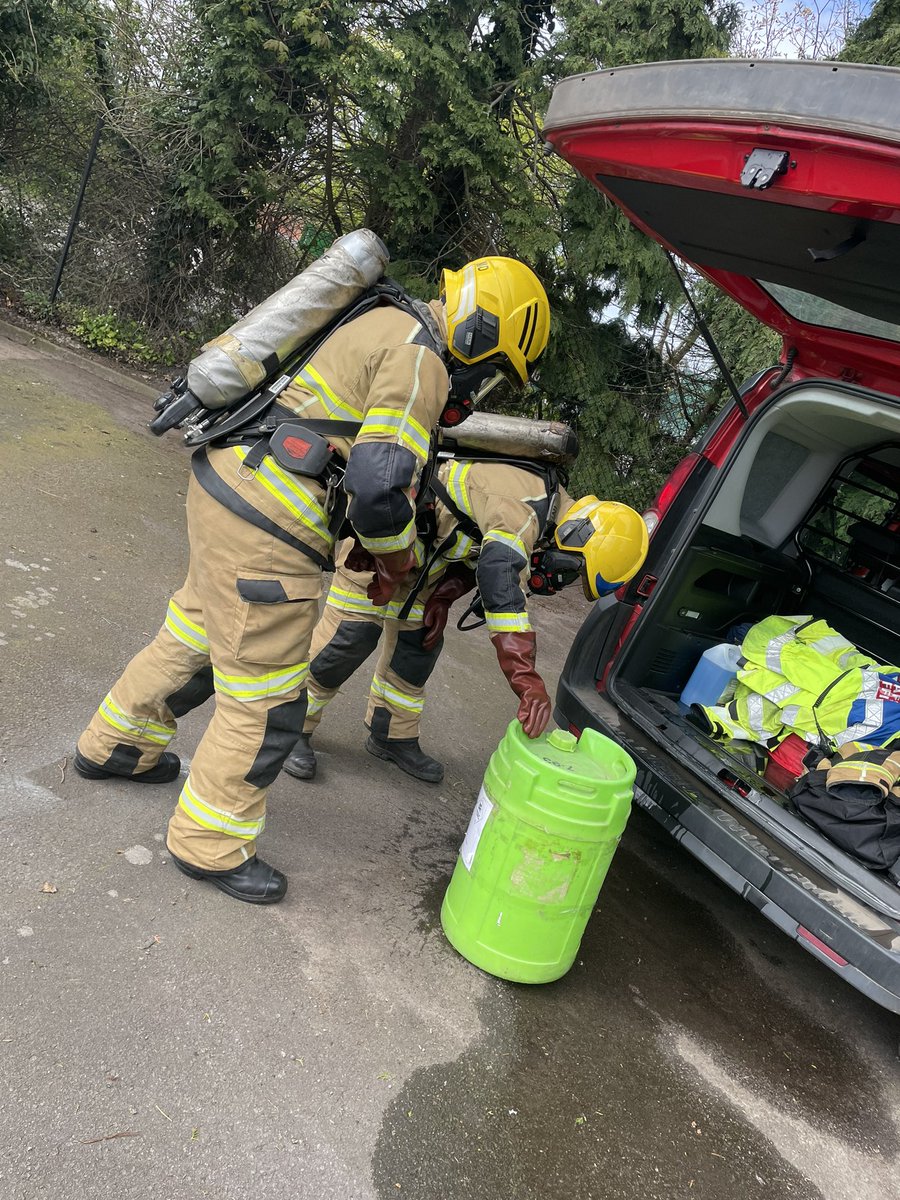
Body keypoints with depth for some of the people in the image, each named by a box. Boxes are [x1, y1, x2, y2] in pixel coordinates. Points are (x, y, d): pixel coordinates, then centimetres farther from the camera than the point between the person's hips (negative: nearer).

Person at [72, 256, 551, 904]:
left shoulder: (385, 326, 17)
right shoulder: (420, 360, -14)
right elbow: (380, 487, -24)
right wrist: (396, 560, -4)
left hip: (221, 483, 10)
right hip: (265, 529, -10)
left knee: (198, 634, 29)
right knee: (267, 704, 4)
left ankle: (115, 745, 50)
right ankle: (211, 845, 22)